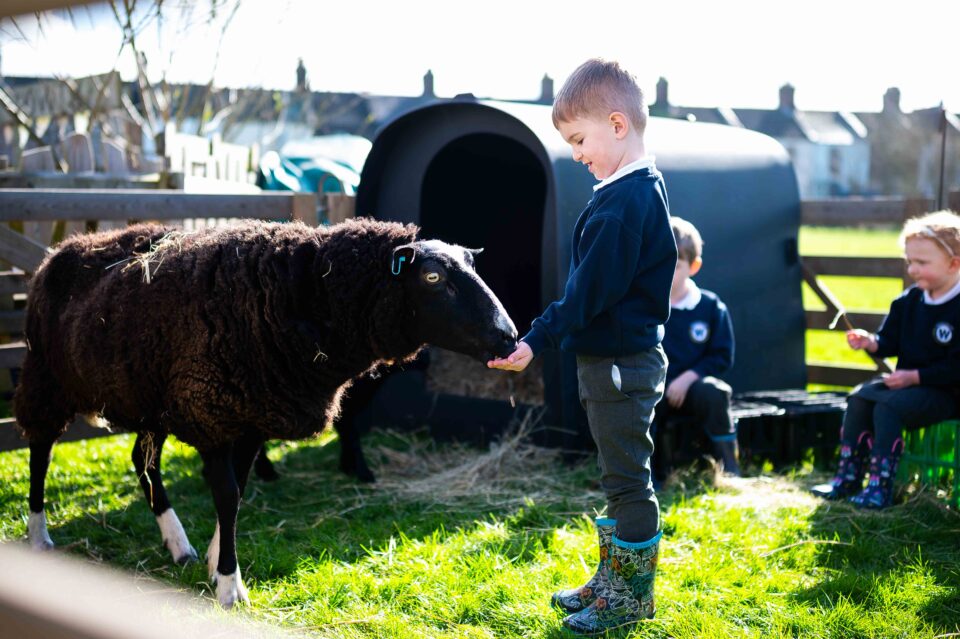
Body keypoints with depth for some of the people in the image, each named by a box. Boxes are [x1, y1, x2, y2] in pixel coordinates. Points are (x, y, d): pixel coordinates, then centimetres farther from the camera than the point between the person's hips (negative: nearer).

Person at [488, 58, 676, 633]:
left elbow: (590, 290, -24)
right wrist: (546, 337, 17)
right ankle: (613, 580, 30)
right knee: (620, 476, 18)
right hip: (614, 357, 10)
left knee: (627, 477, 0)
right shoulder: (642, 188, 11)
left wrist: (539, 340, -22)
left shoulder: (628, 200, -21)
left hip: (621, 364, -10)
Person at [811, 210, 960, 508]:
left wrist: (914, 376, -20)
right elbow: (890, 341, 13)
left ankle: (881, 485, -20)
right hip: (907, 381, 8)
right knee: (859, 397, -10)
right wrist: (872, 343, -9)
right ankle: (848, 478, -4)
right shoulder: (908, 301, 6)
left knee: (887, 406, -26)